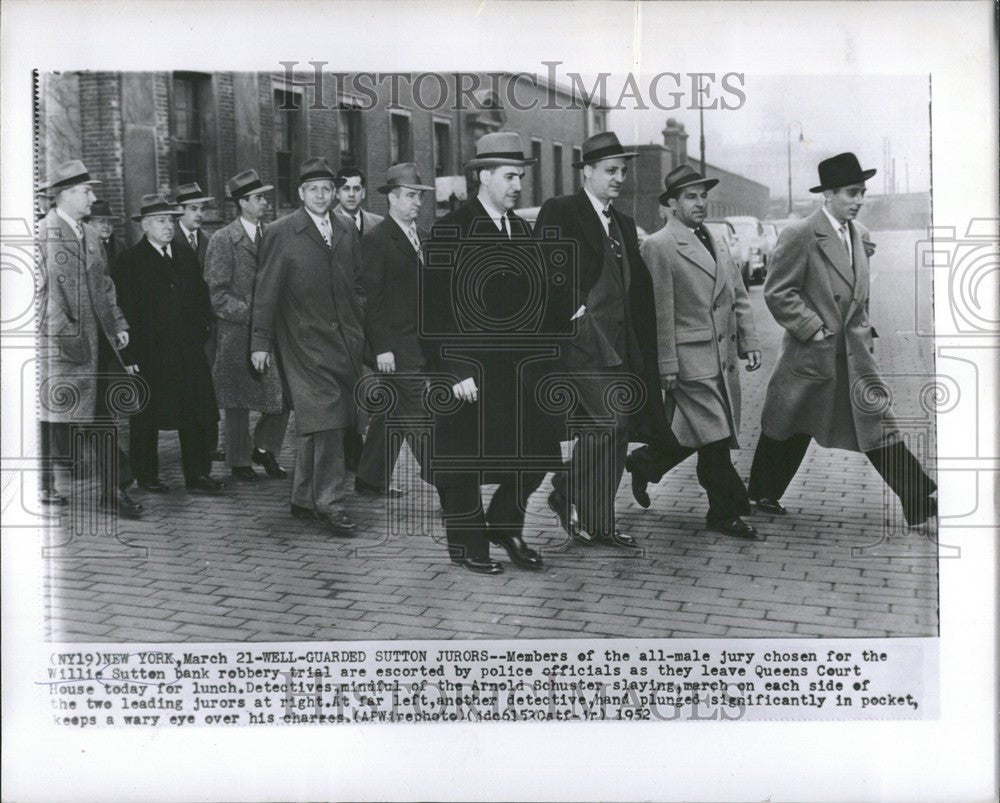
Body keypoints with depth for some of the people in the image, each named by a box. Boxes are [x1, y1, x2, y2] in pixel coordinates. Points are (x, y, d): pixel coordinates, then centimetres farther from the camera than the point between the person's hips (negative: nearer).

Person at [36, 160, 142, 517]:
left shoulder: (91, 234, 15)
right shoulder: (42, 233, -9)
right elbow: (43, 290, -14)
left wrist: (118, 324, 9)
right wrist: (63, 332, -18)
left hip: (97, 340, 7)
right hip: (59, 341, -7)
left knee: (101, 415, 7)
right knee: (53, 414, 5)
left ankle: (114, 489, 9)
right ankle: (44, 485, 20)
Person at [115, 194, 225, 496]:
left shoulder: (186, 256, 15)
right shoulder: (130, 260, -2)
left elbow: (202, 297, 18)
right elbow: (126, 307, -7)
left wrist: (202, 327, 3)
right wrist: (132, 351, -13)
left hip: (189, 349, 4)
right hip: (149, 352, -4)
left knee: (196, 413, 1)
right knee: (146, 417, 6)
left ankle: (198, 475, 7)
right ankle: (146, 476, 18)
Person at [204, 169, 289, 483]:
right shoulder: (222, 241, -6)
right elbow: (218, 296, -10)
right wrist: (253, 314, -17)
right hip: (237, 334, -4)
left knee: (285, 394, -1)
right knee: (238, 401, 6)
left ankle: (264, 449, 20)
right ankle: (239, 461, 21)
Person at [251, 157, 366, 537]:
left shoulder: (347, 235, 13)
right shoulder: (280, 233, -3)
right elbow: (266, 292, -3)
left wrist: (360, 332, 10)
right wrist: (261, 342, -5)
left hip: (344, 342, 5)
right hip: (304, 342, -5)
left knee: (317, 425, 11)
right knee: (324, 422, -11)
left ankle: (304, 498, 22)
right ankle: (329, 503, -6)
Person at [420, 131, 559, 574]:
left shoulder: (523, 231, 12)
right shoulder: (450, 231, -8)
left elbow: (537, 297, 16)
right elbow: (434, 308, -11)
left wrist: (542, 355, 6)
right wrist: (453, 371, -16)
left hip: (521, 366, 6)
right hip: (469, 367, -6)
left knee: (536, 451, 4)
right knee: (463, 458, 6)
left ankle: (504, 523, 25)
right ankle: (468, 544, 22)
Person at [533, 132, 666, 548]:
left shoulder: (624, 224, 21)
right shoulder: (558, 212, -2)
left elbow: (639, 289, 21)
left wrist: (644, 352, 13)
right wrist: (574, 309, -14)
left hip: (620, 343, 8)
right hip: (583, 339, -7)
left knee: (614, 430, 7)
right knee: (610, 418, -18)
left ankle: (599, 522, 17)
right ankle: (566, 491, 1)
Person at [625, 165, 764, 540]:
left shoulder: (715, 244, 17)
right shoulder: (658, 246, -9)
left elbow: (739, 298, 19)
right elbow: (660, 312, -12)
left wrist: (749, 343, 9)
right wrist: (666, 364, -14)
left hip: (723, 357, 8)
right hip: (690, 359, -8)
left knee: (694, 432, 11)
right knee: (713, 434, -5)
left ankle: (645, 463, 33)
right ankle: (728, 511, 7)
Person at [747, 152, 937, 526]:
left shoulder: (858, 233, 10)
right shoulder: (799, 235, -13)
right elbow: (777, 292, -15)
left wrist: (864, 330, 13)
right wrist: (814, 329, -16)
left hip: (855, 351, 6)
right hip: (812, 351, -6)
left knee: (878, 421, 0)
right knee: (788, 430, 9)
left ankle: (918, 499, -1)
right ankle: (763, 493, 28)